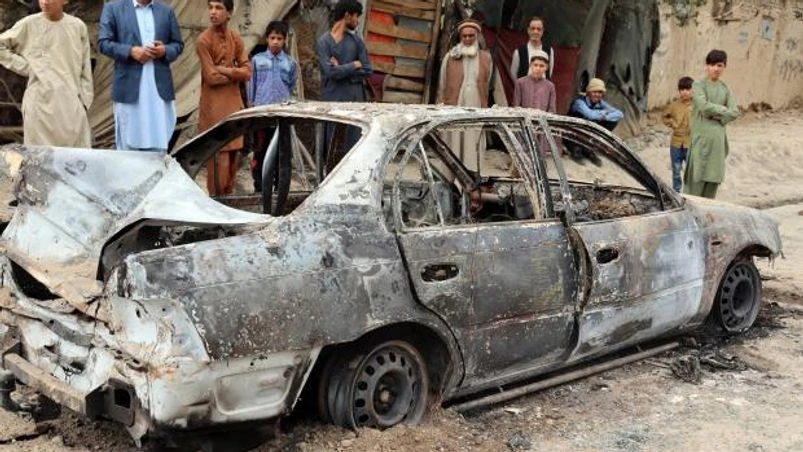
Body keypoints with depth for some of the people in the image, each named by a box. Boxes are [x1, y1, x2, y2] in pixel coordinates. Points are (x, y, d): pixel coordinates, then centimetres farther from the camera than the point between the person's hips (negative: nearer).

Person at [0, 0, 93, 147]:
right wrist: (25, 67, 1)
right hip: (41, 102, -1)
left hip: (72, 103, 2)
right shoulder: (29, 25, 0)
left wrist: (84, 100, 7)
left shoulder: (78, 26, 5)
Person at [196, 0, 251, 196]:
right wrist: (235, 74, -3)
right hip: (214, 106, -6)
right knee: (218, 154, -5)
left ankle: (229, 194, 21)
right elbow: (212, 77, -15)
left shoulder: (236, 38, 7)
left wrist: (225, 70, -12)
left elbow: (247, 72, 2)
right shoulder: (203, 40, -11)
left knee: (235, 152, 10)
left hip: (235, 103, 6)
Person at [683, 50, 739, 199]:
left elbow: (734, 112, 3)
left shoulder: (725, 89, 14)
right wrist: (723, 109, -3)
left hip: (718, 139, 4)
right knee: (696, 181, -7)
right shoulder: (698, 85, 1)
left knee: (713, 180, 4)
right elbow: (704, 106, -14)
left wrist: (715, 115, -9)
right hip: (701, 137, -4)